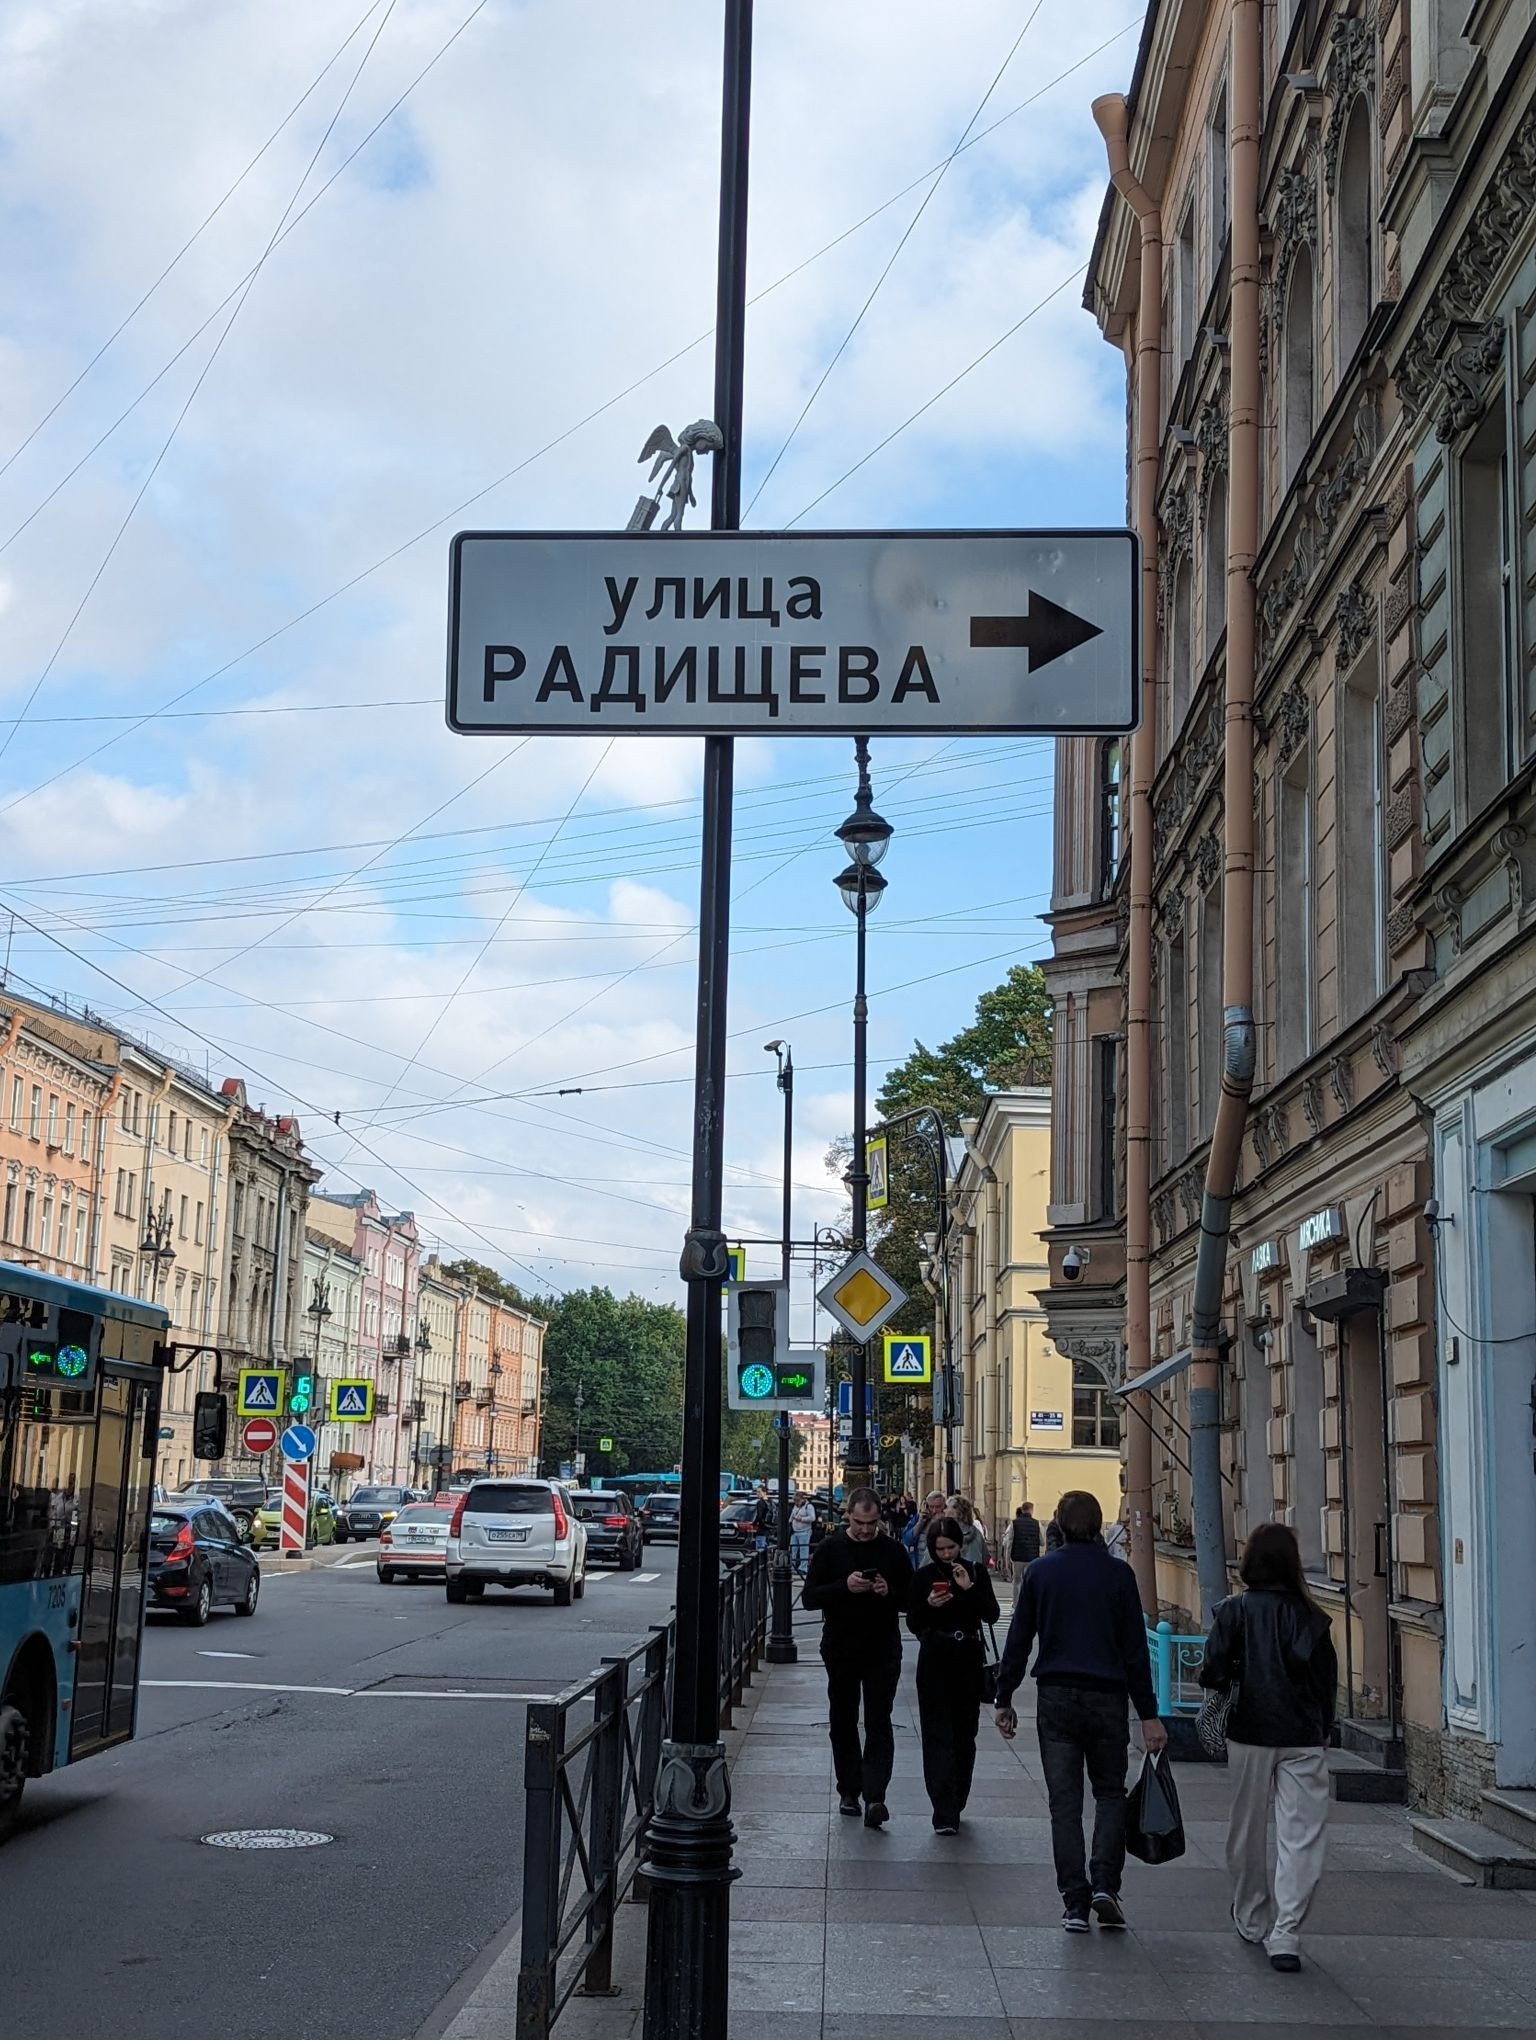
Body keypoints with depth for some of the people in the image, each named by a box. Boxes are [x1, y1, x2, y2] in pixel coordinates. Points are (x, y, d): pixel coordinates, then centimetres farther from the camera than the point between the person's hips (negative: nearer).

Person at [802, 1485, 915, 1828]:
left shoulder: (893, 1551, 2)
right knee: (843, 1722, 9)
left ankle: (875, 1796, -13)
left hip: (883, 1650, -1)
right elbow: (809, 1597, -4)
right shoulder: (830, 1549, 0)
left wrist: (889, 1591, -16)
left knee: (879, 1723, -8)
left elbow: (911, 1599, 5)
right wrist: (845, 1587, -19)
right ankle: (849, 1791, 20)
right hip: (840, 1649, 1)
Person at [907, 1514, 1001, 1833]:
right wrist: (929, 1606, -20)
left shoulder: (975, 1573, 3)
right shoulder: (924, 1576, 0)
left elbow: (991, 1615, -7)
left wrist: (969, 1588, -19)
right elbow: (913, 1624, -1)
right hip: (935, 1662, -2)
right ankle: (945, 1814, -11)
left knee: (964, 1735, 10)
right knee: (939, 1736, -7)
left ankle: (955, 1805, 25)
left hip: (969, 1661, 2)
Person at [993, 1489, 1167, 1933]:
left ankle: (1075, 1900, 3)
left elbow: (1018, 1641, 2)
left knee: (1064, 1801, 6)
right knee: (1110, 1792, 14)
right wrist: (1148, 1714, 1)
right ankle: (1104, 1883, -3)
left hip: (1055, 1697, 1)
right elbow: (1135, 1649, -2)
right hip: (1107, 1697, 0)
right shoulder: (1118, 1574, -3)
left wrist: (1004, 1699, 11)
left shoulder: (1040, 1572, 0)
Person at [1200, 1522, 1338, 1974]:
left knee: (1249, 1832, 17)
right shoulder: (1310, 1616, -2)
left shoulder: (1235, 1610, -6)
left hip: (1249, 1736, 0)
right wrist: (1321, 1731, 13)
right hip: (1304, 1740, 0)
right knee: (1301, 1838, -1)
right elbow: (1327, 1680, 1)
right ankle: (1284, 1934, -11)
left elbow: (1213, 1673, -11)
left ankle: (1252, 1920, 31)